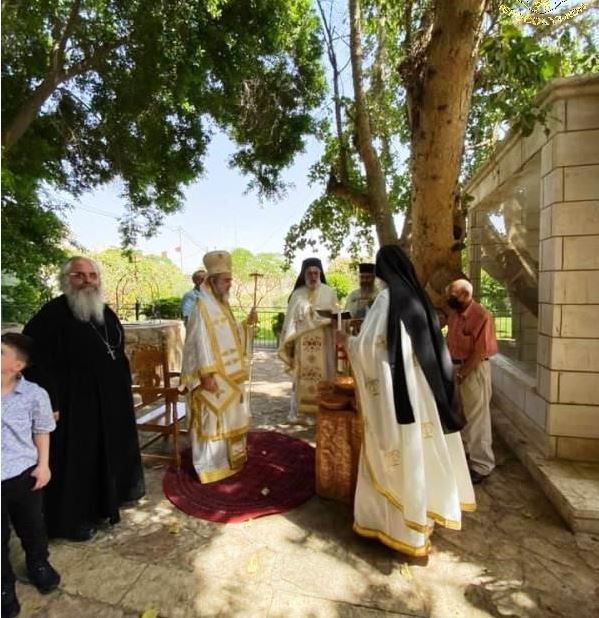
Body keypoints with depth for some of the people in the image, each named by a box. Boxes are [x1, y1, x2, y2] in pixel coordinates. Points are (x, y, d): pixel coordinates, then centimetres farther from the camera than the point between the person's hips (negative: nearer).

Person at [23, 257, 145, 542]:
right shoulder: (52, 314, -16)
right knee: (76, 460, 7)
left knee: (109, 452, 22)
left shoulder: (106, 313, 7)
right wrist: (50, 403, -22)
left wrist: (123, 389, 16)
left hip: (111, 400, 8)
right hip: (74, 402, -7)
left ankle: (108, 499, 43)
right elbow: (35, 361, -20)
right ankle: (74, 518, 27)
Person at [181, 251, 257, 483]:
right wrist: (207, 375, -23)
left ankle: (229, 457, 36)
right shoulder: (202, 307, -17)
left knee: (230, 416, 19)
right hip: (213, 376, -9)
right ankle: (212, 465, 18)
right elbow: (201, 343, -21)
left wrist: (247, 322, 3)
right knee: (213, 420, 2)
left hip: (229, 375, 9)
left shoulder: (222, 304, 11)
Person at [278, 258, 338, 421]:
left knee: (322, 374, 0)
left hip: (323, 343, 0)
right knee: (301, 376, 3)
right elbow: (290, 320, 6)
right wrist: (288, 342, 1)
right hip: (302, 342, 1)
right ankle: (297, 410, 14)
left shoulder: (329, 292, 5)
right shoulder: (297, 294, 6)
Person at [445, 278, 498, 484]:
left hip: (474, 370, -8)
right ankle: (463, 452, 39)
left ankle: (482, 465, 16)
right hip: (455, 367, 8)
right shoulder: (454, 314, 7)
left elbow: (479, 351, -19)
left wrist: (462, 374, -17)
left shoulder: (481, 316, -18)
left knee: (476, 418, 2)